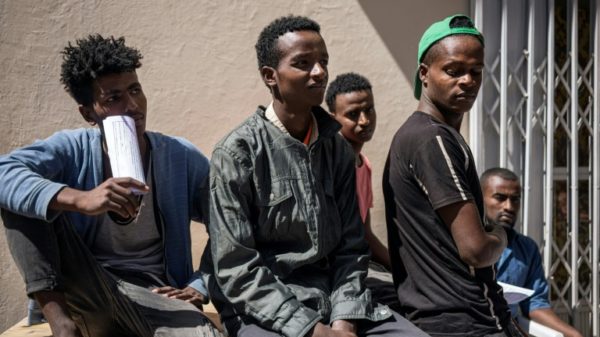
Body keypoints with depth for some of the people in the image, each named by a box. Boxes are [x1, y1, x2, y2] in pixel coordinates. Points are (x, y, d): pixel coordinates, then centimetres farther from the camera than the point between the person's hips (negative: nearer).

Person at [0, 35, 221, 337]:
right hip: (84, 293, 2)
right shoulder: (72, 149, 1)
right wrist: (80, 199, -34)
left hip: (152, 296, -1)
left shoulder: (182, 158, 3)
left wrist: (200, 287, -6)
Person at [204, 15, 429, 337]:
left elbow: (351, 248, 8)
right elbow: (236, 269, -12)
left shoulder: (338, 149, 7)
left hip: (335, 299, 5)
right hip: (263, 310, -4)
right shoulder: (237, 152, -9)